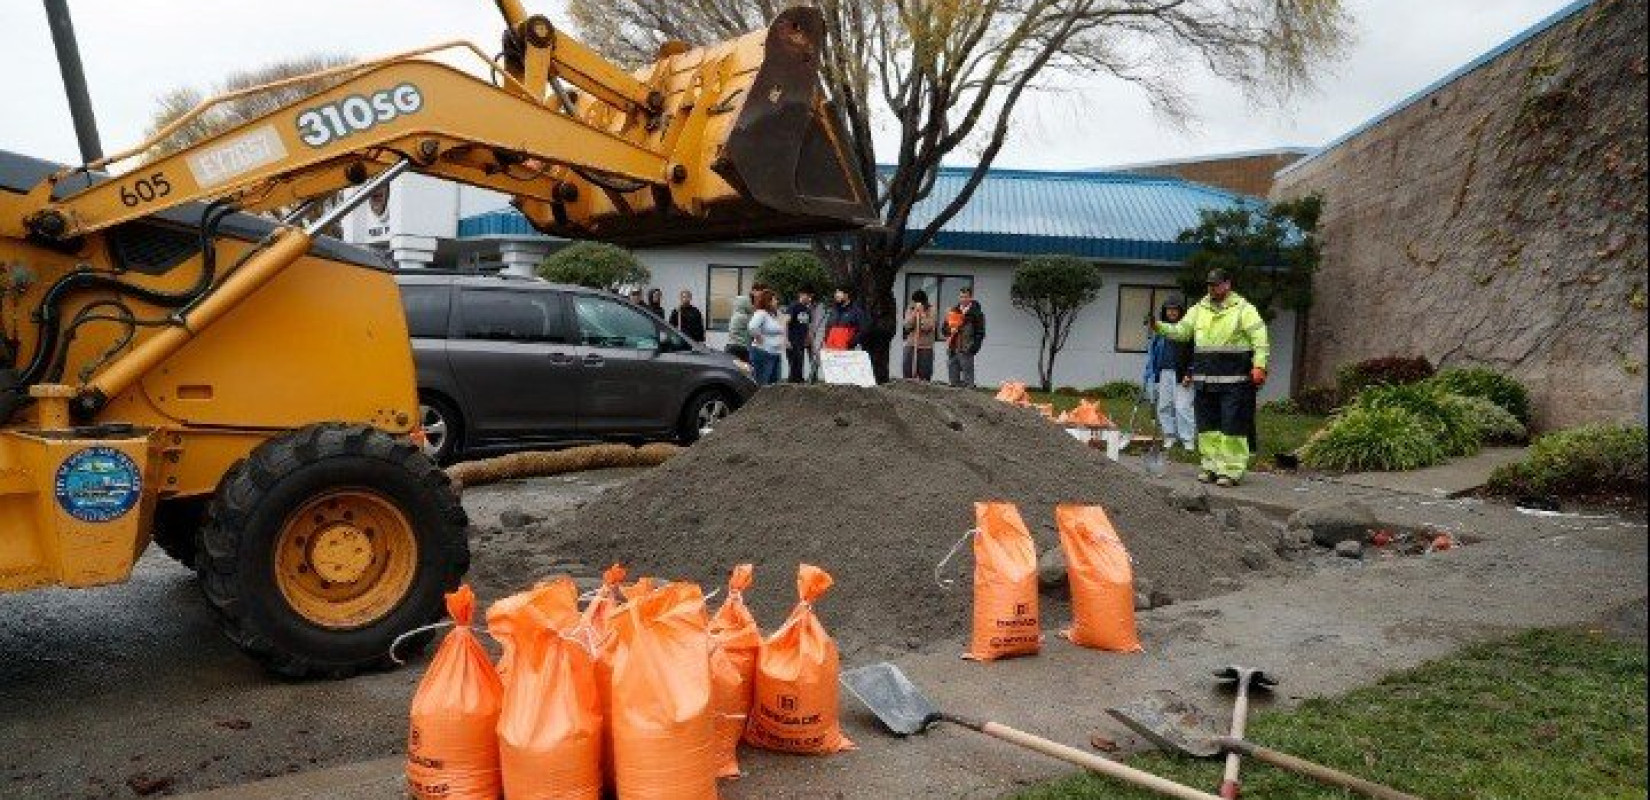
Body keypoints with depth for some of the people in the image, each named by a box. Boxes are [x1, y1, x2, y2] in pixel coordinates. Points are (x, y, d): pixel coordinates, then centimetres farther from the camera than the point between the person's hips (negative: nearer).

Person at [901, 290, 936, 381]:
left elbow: (927, 327, -11)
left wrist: (922, 314, -11)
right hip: (911, 346, 2)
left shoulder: (931, 311, 2)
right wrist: (914, 313, -9)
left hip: (926, 347, -2)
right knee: (907, 374, 0)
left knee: (924, 376, -3)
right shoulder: (910, 310, 10)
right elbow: (907, 326, -4)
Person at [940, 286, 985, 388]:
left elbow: (980, 333, -4)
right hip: (952, 350, 5)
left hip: (966, 351, -5)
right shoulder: (952, 311, 14)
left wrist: (974, 347, -14)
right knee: (953, 381, 10)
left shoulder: (976, 313, -1)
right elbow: (943, 329, 17)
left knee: (967, 380, -6)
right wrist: (950, 330, -4)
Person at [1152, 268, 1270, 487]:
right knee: (1208, 426, 10)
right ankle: (1211, 465, 20)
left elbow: (1261, 339, -5)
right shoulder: (1199, 309, 14)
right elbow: (1180, 331, 14)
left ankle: (1232, 470, 0)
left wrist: (1259, 366, -15)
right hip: (1205, 380, 5)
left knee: (1232, 426, -5)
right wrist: (1159, 327, -3)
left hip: (1234, 381, -5)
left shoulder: (1243, 309, -1)